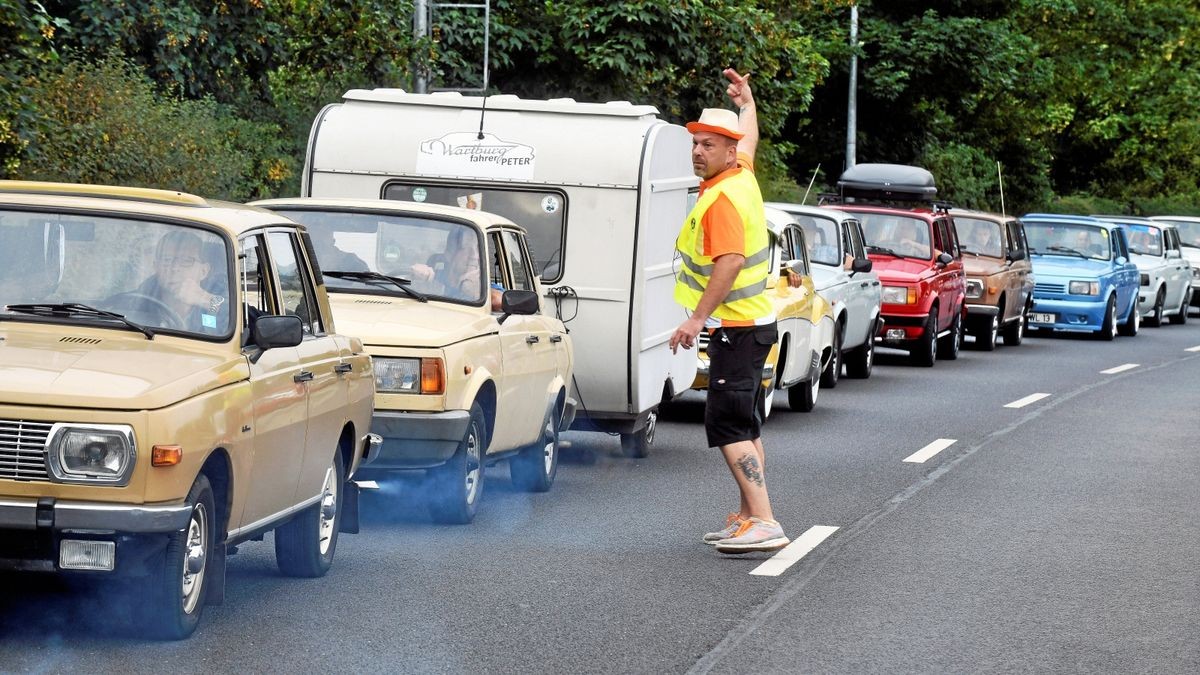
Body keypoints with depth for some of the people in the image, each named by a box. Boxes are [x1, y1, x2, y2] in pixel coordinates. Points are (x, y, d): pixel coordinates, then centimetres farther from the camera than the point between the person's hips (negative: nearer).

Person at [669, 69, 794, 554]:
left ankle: (764, 523, -24)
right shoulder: (742, 175, 9)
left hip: (737, 330, -11)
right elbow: (748, 138, 31)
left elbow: (731, 261, -31)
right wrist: (746, 101, 49)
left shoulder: (722, 199, -19)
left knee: (728, 425, -16)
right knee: (746, 424, 17)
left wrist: (698, 318, -34)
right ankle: (748, 516, 25)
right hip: (751, 323, 11)